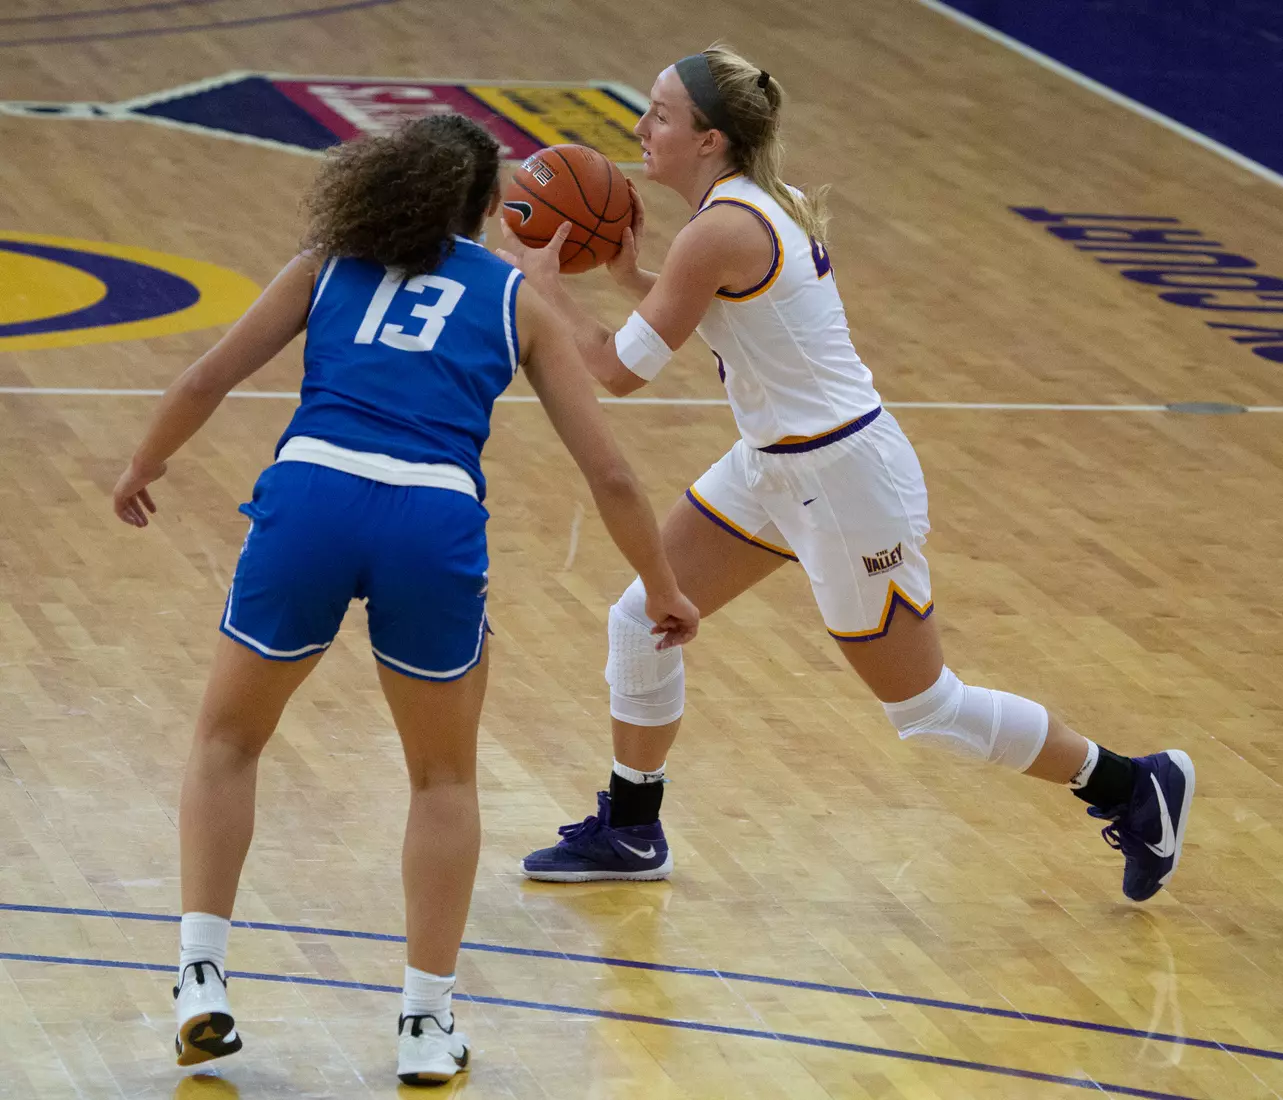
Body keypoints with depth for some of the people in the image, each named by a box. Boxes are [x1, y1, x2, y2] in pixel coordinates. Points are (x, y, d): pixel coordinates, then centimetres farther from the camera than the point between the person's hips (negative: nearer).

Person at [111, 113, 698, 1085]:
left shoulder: (330, 264, 21)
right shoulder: (518, 300, 20)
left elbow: (206, 381, 18)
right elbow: (609, 474, 17)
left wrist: (142, 471, 36)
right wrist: (663, 592, 30)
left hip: (310, 494, 0)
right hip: (435, 519, 0)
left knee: (229, 739, 25)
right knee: (445, 777, 23)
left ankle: (202, 978, 16)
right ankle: (428, 1024, 20)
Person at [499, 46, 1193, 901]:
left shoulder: (721, 230, -24)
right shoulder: (760, 203, 4)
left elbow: (619, 370, -19)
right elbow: (707, 317, 17)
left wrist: (545, 281, -7)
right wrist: (627, 275, 6)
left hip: (845, 481, -10)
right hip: (776, 466, 10)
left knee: (926, 708, 3)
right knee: (643, 619, 12)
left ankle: (1135, 788, 17)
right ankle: (629, 833, 26)